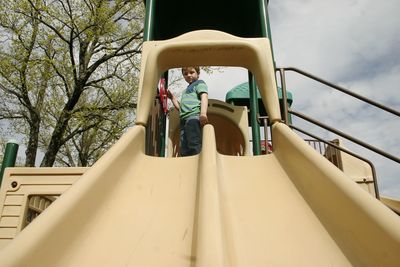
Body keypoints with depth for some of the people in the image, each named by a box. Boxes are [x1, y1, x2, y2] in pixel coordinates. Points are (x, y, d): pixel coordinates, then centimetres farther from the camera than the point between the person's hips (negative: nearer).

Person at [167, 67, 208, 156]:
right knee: (183, 149, -1)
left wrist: (203, 113, -24)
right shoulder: (186, 90, 35)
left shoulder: (199, 83, 12)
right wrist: (172, 98, 25)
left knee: (194, 145, -21)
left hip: (194, 116, -8)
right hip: (184, 119, 8)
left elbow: (204, 97, -7)